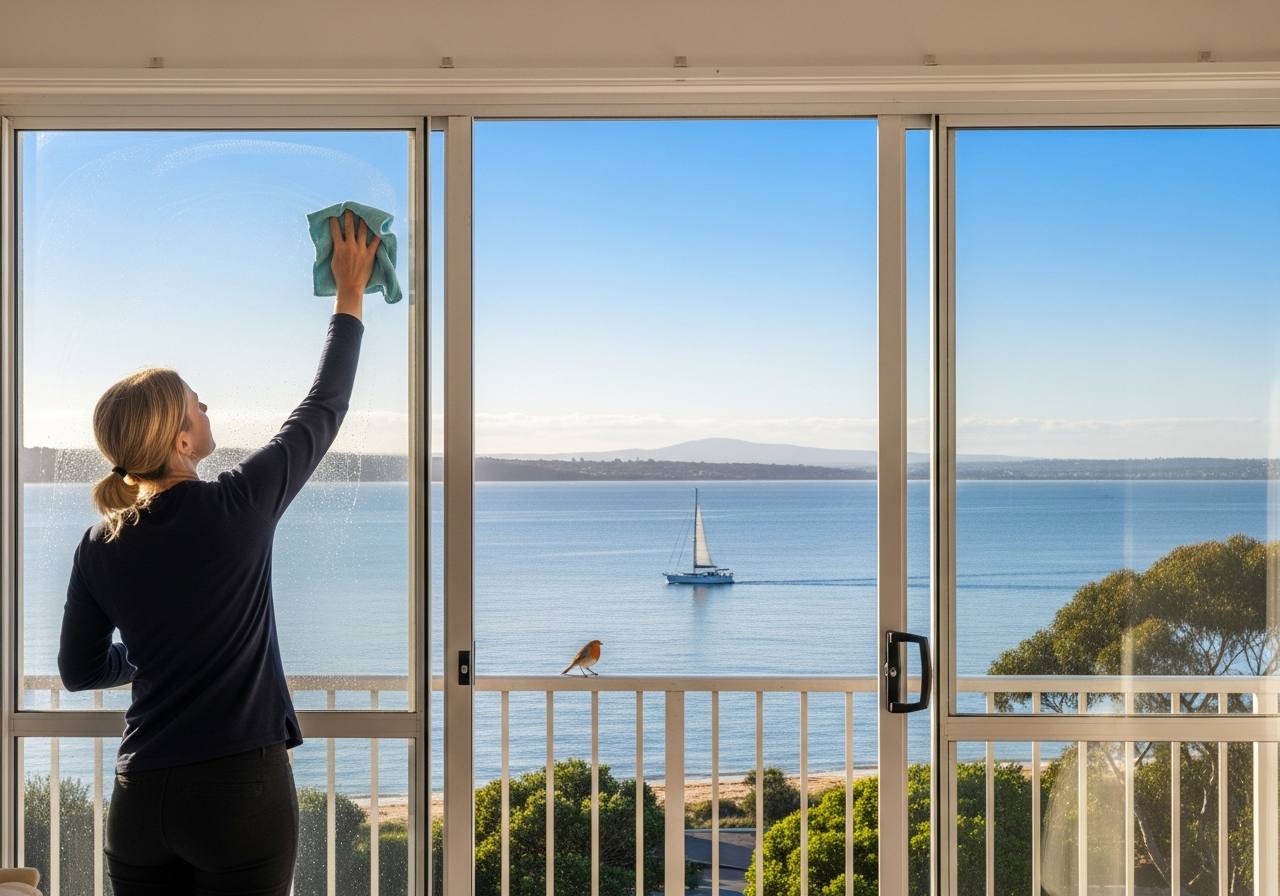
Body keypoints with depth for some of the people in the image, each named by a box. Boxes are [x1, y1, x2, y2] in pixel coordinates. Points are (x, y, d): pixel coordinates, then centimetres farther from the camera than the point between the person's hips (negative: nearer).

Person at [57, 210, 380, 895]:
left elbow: (79, 671, 13)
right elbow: (324, 408, 2)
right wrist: (350, 295, 14)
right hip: (241, 792, -4)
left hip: (139, 798, 4)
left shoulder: (100, 546, 1)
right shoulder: (240, 506, -11)